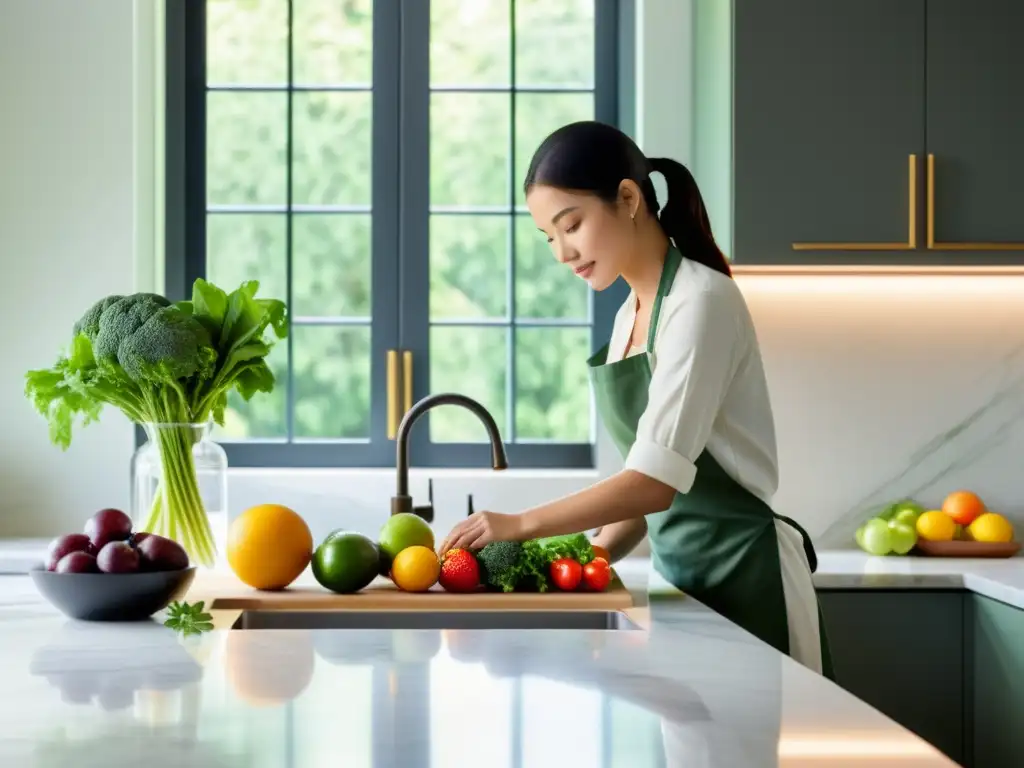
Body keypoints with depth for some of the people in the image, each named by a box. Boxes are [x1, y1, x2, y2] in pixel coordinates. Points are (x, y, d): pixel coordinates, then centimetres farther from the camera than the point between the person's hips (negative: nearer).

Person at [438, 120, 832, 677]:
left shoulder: (700, 301, -15)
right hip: (684, 569, 7)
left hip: (743, 575, -7)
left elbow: (658, 480, -23)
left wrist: (521, 525, -25)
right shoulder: (631, 314, 11)